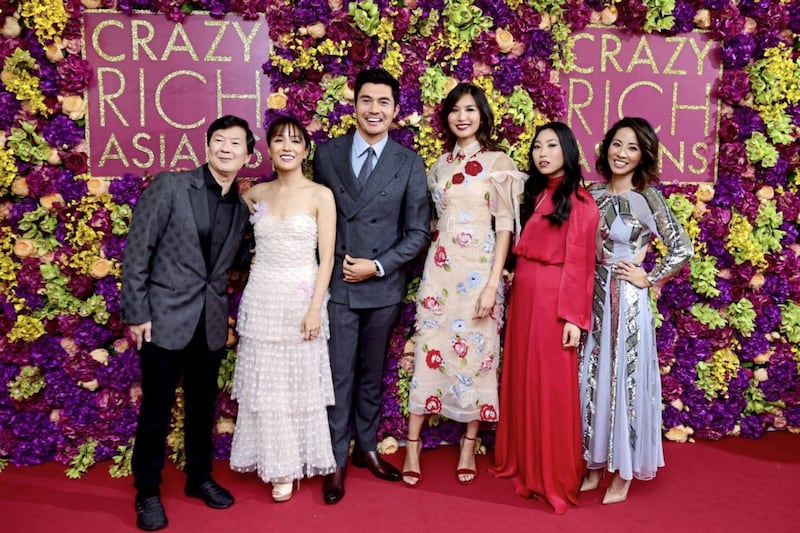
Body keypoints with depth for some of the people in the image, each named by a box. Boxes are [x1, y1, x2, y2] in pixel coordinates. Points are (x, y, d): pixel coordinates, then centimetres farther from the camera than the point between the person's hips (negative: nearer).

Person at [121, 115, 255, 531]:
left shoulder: (241, 208, 6)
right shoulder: (169, 186, -8)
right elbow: (136, 251, -9)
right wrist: (136, 314, -11)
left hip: (212, 323, 4)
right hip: (165, 318, -4)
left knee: (202, 406, 16)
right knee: (156, 410, 7)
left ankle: (199, 478, 35)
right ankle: (147, 492, 25)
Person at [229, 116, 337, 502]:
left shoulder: (320, 195, -5)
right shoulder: (257, 193, 6)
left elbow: (326, 259, -8)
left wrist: (314, 308, -14)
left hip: (300, 300, -3)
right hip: (261, 299, 4)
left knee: (298, 383, 7)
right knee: (264, 384, 9)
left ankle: (293, 465, 24)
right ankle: (273, 463, 26)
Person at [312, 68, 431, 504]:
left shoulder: (410, 164, -1)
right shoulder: (327, 153, 1)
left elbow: (418, 232, -1)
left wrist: (377, 266, -10)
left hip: (383, 286, 1)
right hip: (336, 284, 0)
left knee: (372, 374, 15)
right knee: (338, 375, 4)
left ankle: (367, 447, 32)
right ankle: (337, 460, 19)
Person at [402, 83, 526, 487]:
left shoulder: (498, 163, -2)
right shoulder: (440, 164, 12)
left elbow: (505, 227, -6)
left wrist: (493, 284, -12)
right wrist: (429, 268, 9)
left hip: (478, 269, -3)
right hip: (439, 268, 4)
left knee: (477, 353, 4)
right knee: (428, 350, 3)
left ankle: (470, 445, 20)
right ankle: (413, 444, 12)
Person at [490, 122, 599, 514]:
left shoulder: (579, 201, -7)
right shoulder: (535, 194, 16)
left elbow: (579, 263, -12)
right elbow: (523, 249, 12)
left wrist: (573, 316, -16)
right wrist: (516, 293, 5)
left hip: (551, 299, -7)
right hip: (523, 295, 8)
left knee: (550, 385, 0)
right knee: (521, 379, 13)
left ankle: (554, 476, 14)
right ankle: (523, 462, 29)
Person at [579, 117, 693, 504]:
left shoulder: (647, 198, -8)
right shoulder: (594, 193, 6)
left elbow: (683, 249, -11)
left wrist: (649, 279, -7)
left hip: (627, 301, -5)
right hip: (594, 297, 5)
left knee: (625, 379, 4)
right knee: (591, 379, 11)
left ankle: (623, 475, 19)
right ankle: (594, 466, 26)